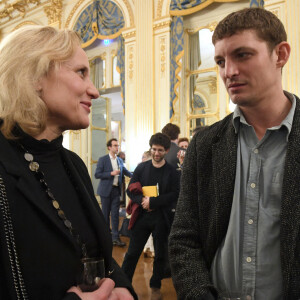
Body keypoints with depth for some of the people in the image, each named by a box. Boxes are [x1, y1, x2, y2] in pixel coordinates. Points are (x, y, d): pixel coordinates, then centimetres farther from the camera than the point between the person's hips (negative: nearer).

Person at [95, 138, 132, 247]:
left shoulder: (120, 160, 10)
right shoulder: (103, 160, -6)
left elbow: (125, 172, 23)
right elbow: (97, 174, -11)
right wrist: (111, 173, -19)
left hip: (116, 190, 4)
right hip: (106, 190, -4)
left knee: (115, 214, 4)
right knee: (105, 214, 5)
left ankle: (115, 238, 7)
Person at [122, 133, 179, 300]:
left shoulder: (171, 172, -3)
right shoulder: (142, 168, 3)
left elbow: (174, 194, -11)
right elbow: (130, 190, 1)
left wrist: (152, 201, -19)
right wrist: (142, 200, -18)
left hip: (162, 218, -1)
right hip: (142, 215, 1)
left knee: (160, 254, 13)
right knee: (132, 252, 7)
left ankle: (156, 286, 31)